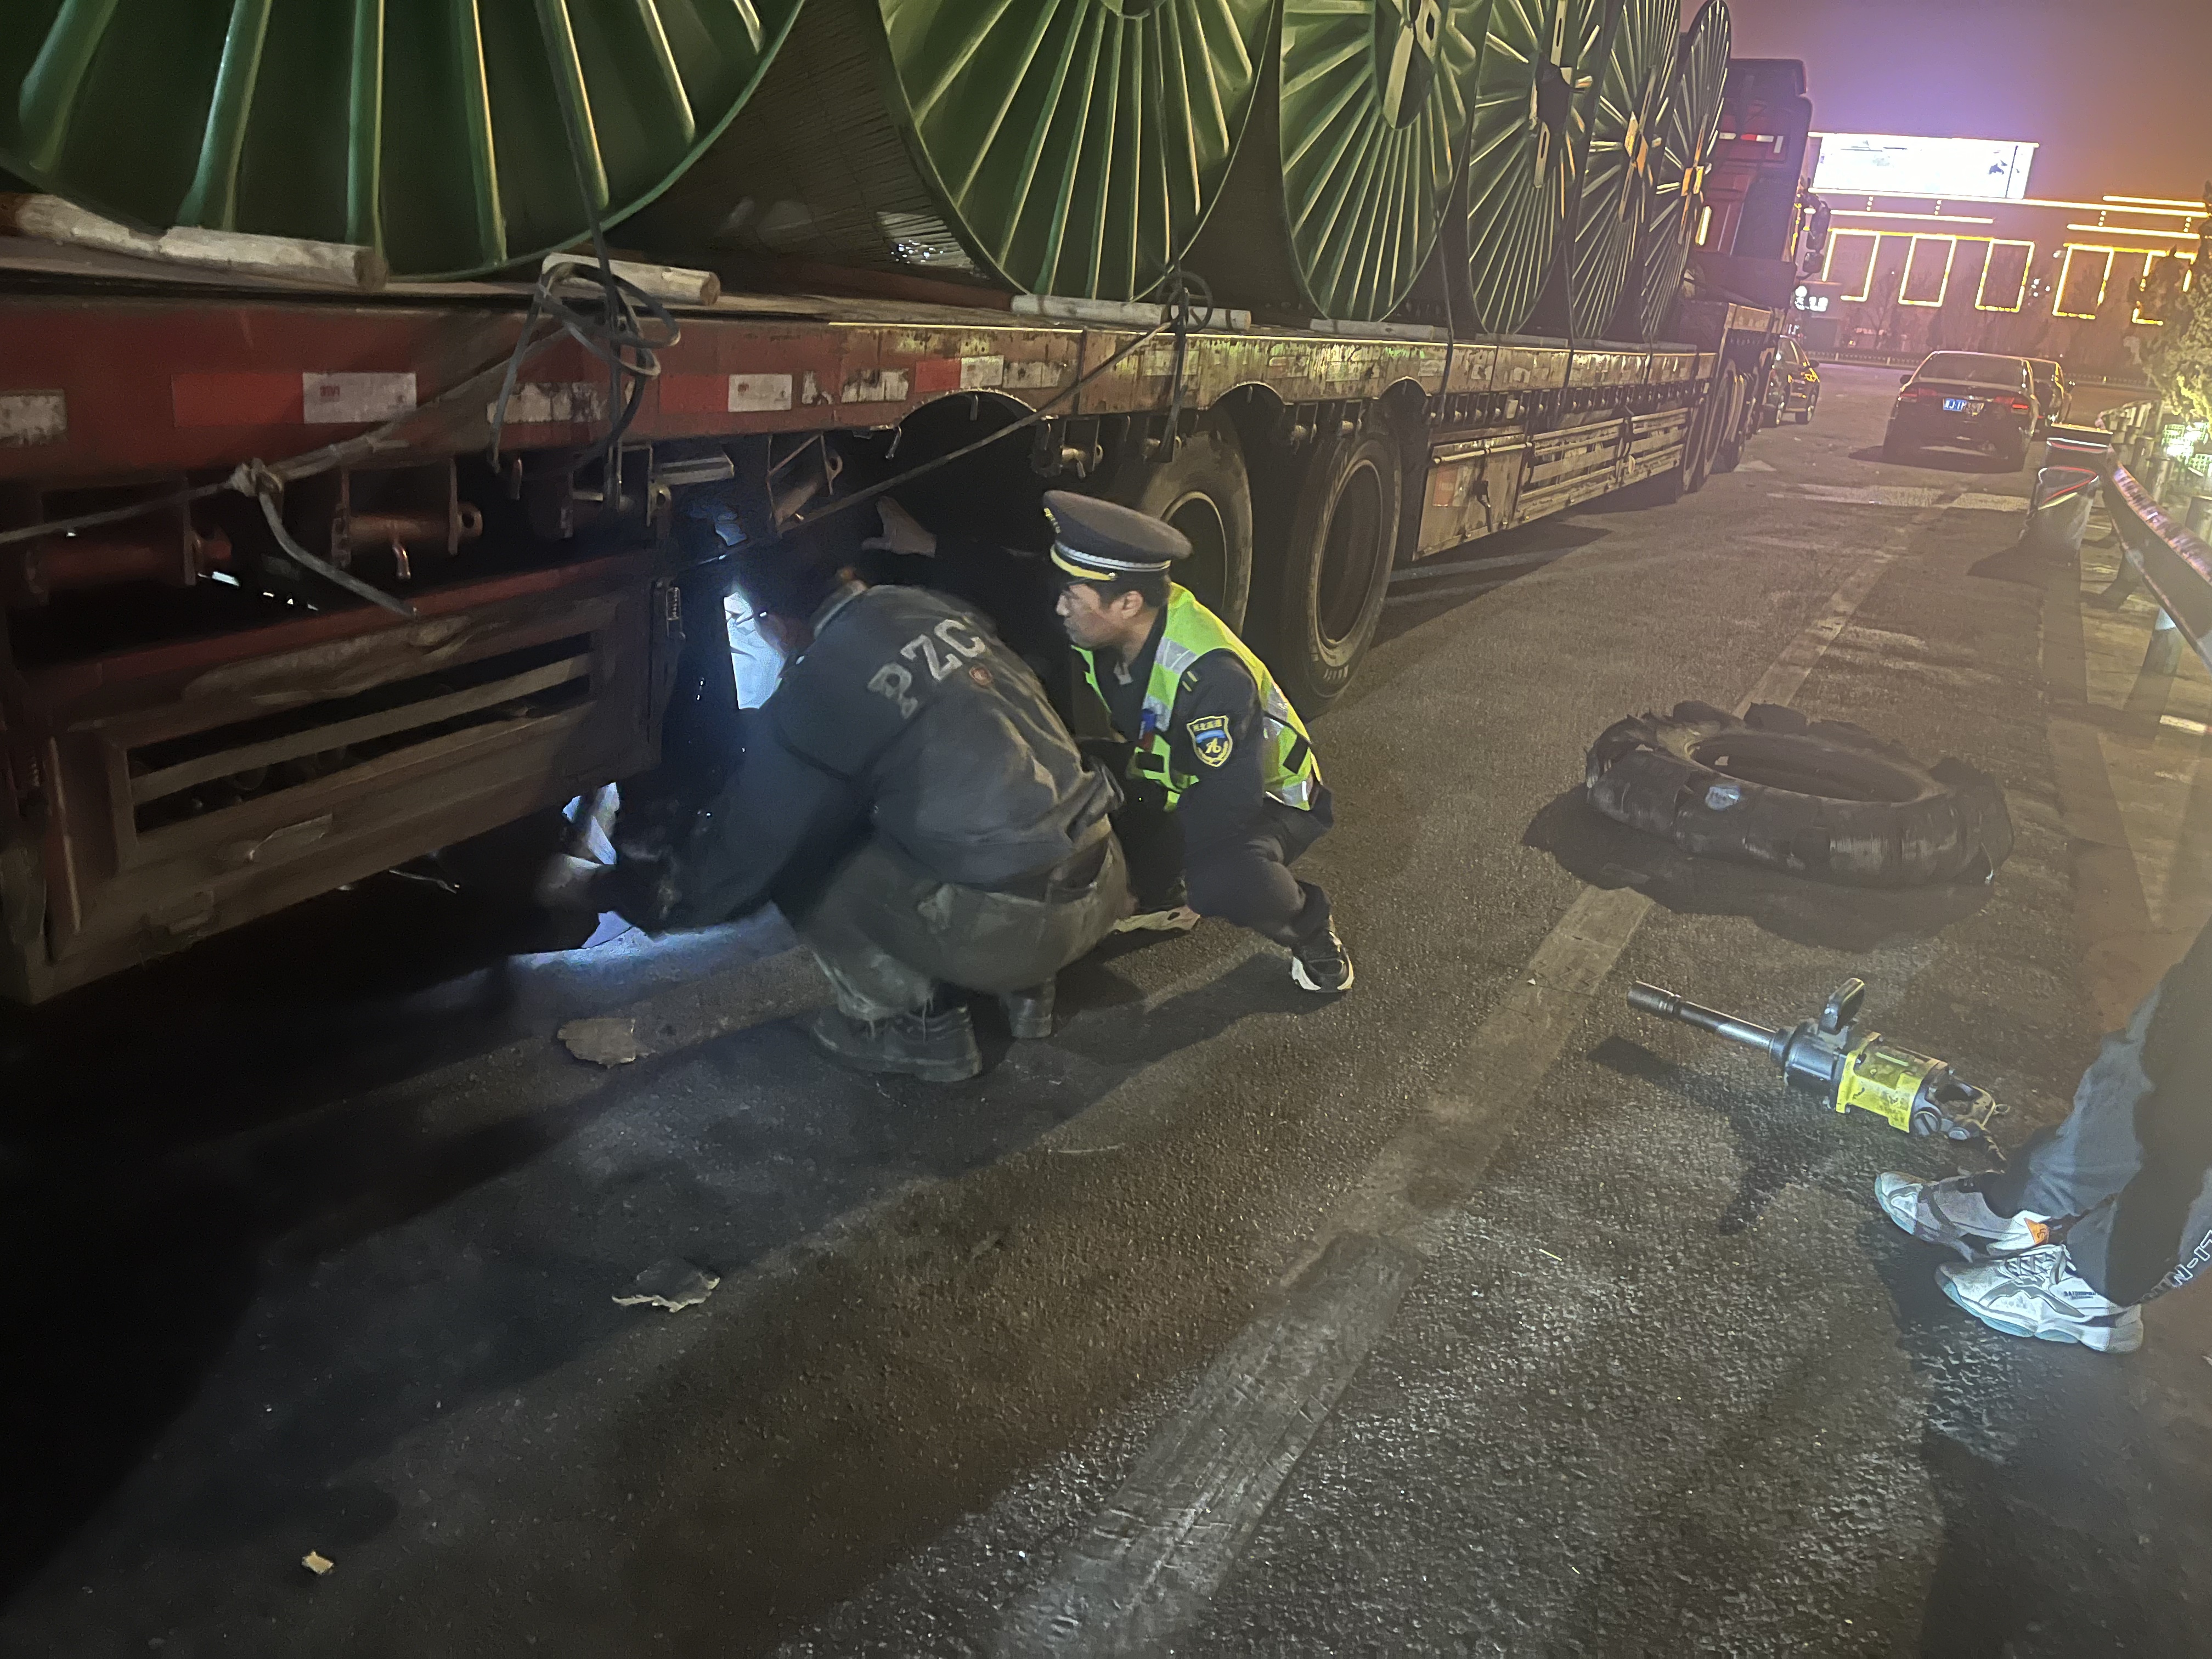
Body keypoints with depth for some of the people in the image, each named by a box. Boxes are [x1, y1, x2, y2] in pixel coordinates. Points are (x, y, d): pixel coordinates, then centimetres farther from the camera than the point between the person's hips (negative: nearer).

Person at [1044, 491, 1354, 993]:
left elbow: (1227, 805, -33)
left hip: (1268, 798, -7)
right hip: (1174, 786, 7)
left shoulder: (1209, 673, -36)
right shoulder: (1099, 634, -16)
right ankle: (1168, 894, 12)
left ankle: (1310, 927, -6)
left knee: (1224, 883, -38)